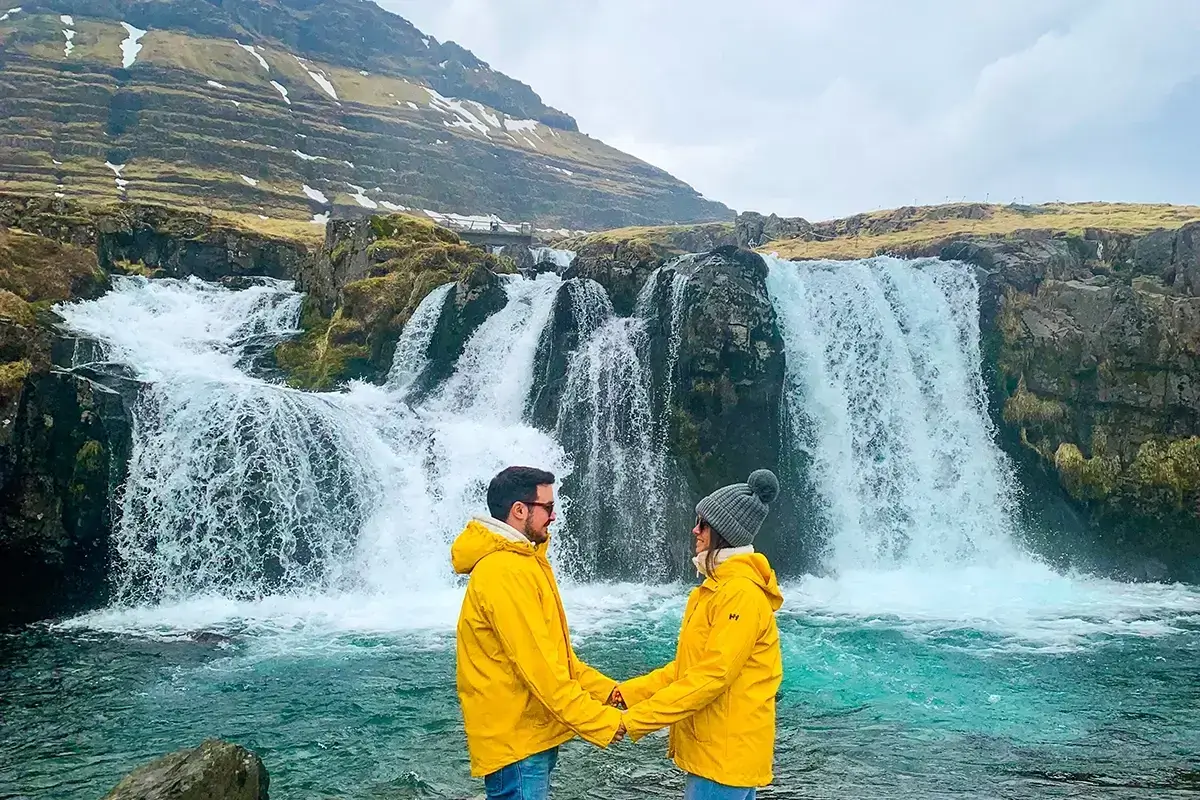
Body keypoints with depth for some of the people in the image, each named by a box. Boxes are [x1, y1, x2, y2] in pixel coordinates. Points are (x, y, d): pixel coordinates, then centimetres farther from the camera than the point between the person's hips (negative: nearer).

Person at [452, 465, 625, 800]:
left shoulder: (520, 564, 13)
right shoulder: (505, 573, -21)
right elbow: (538, 669, -24)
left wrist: (607, 690, 7)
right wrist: (601, 723, -18)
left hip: (530, 734, 10)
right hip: (516, 741, -10)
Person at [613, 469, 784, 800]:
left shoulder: (741, 592, -20)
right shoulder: (719, 586, 11)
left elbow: (712, 676, -24)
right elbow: (689, 666, 14)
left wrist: (634, 720, -20)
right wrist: (629, 692, 7)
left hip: (726, 754, -9)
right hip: (712, 749, 9)